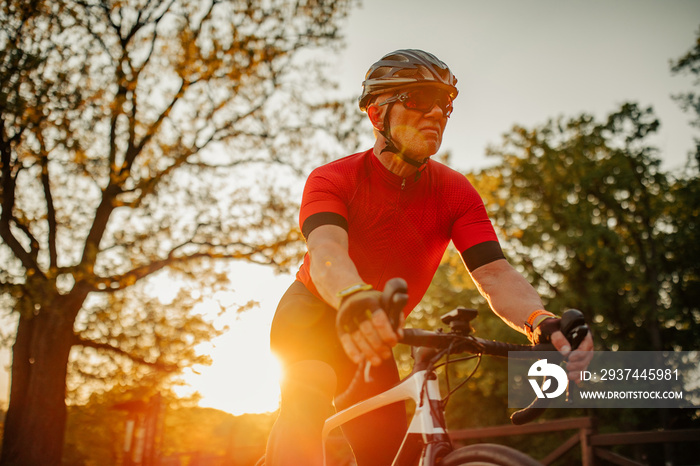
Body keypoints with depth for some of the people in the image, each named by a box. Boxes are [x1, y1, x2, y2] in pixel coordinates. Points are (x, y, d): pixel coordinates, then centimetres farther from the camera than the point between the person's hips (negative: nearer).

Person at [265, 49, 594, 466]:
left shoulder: (456, 193, -12)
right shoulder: (333, 180, -21)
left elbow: (494, 274, -25)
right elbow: (326, 253, -41)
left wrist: (542, 323, -46)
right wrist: (354, 299, -65)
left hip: (374, 337, 4)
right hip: (313, 312, -4)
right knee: (308, 394, -35)